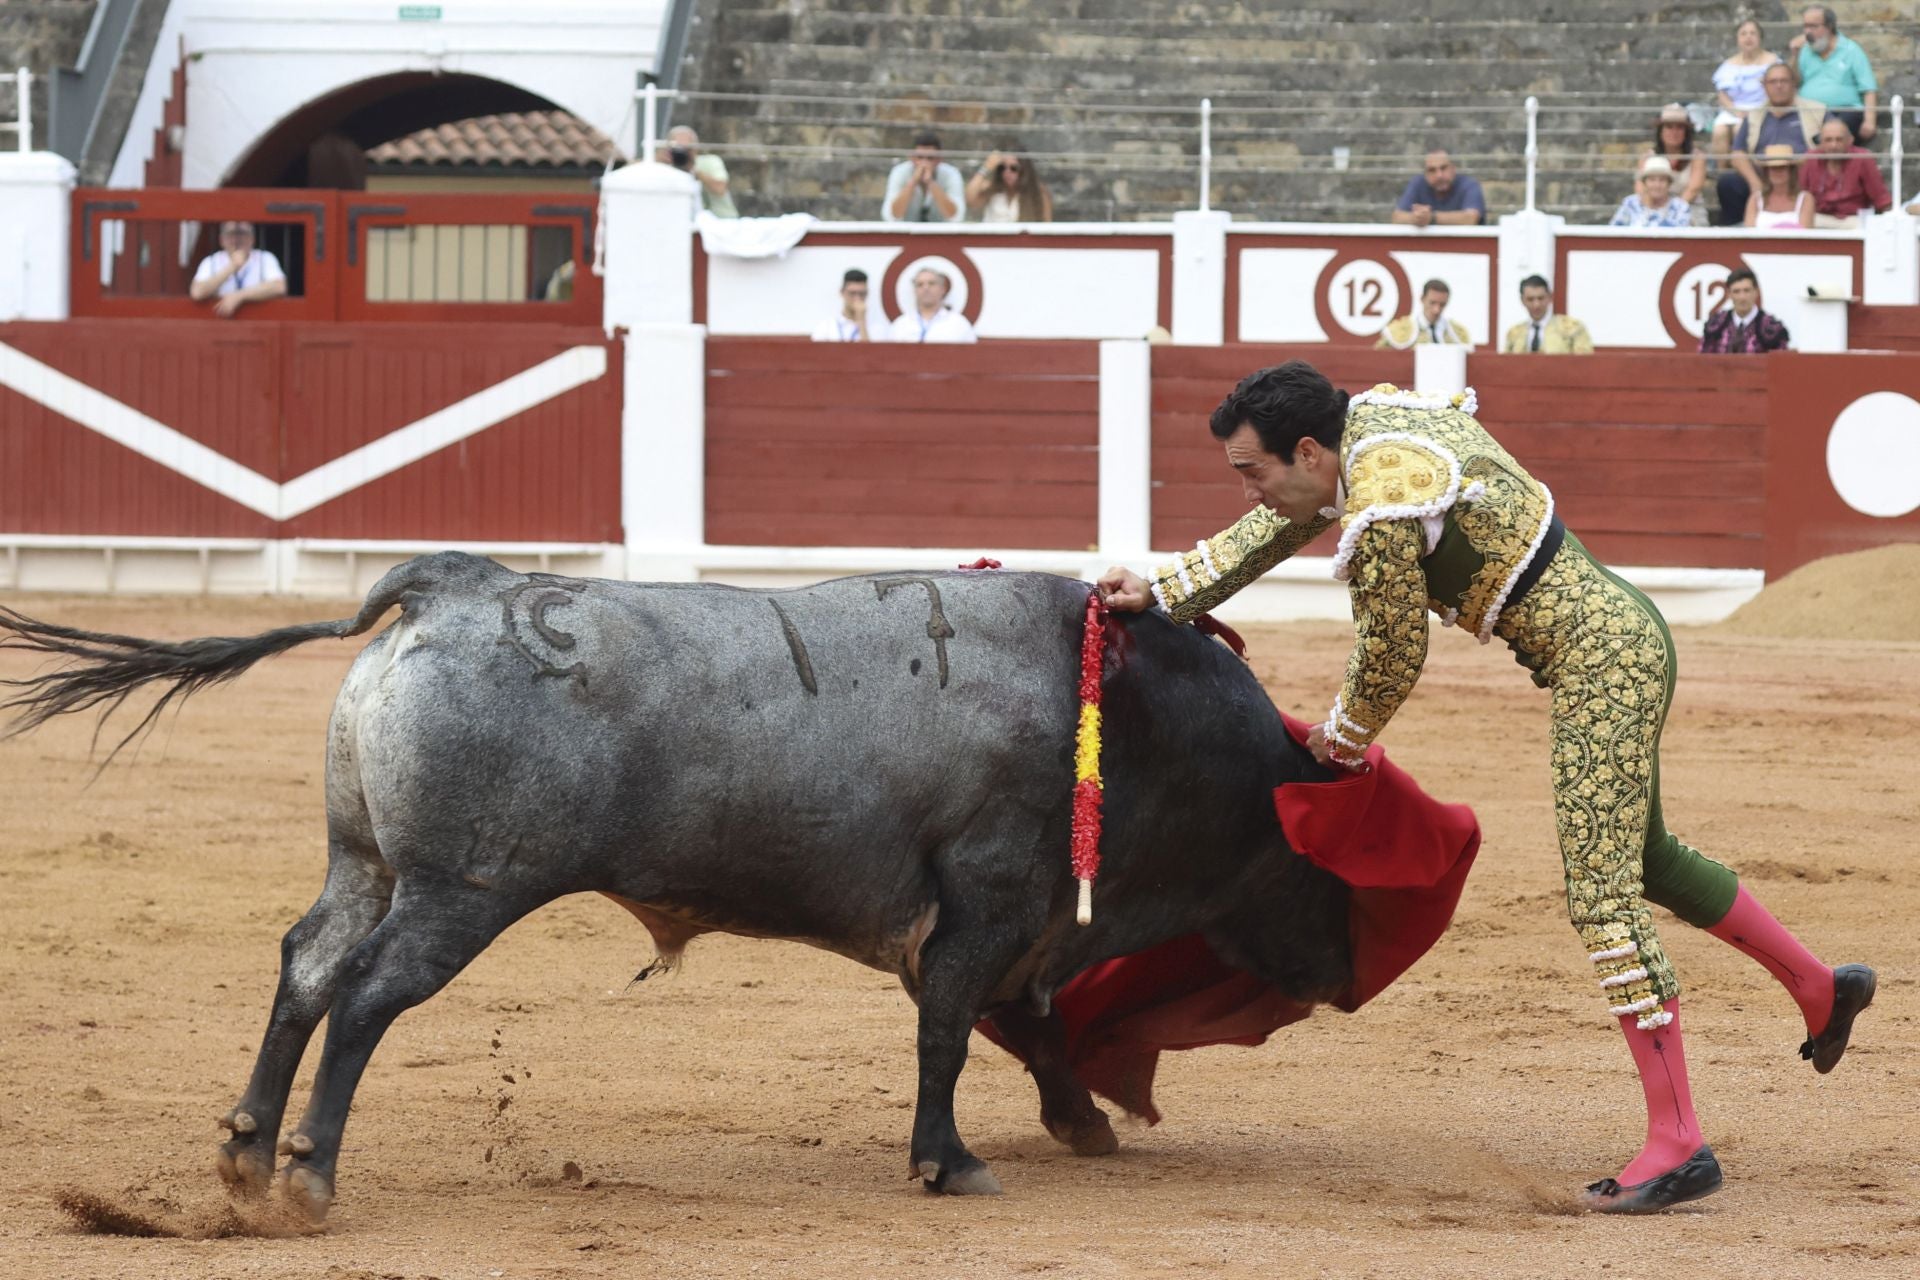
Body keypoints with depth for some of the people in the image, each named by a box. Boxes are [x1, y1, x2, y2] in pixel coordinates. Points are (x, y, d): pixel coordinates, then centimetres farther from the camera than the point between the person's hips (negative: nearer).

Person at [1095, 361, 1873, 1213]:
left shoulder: (1381, 518, -23)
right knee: (1643, 856, 26)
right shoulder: (1372, 415, 6)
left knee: (1603, 895, -11)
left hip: (1599, 662, -10)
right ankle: (1820, 988, 41)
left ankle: (1676, 1144, -12)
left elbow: (1391, 663, -10)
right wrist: (1161, 593, 20)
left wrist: (1341, 738, 10)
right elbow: (1269, 534, 21)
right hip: (1625, 632, 10)